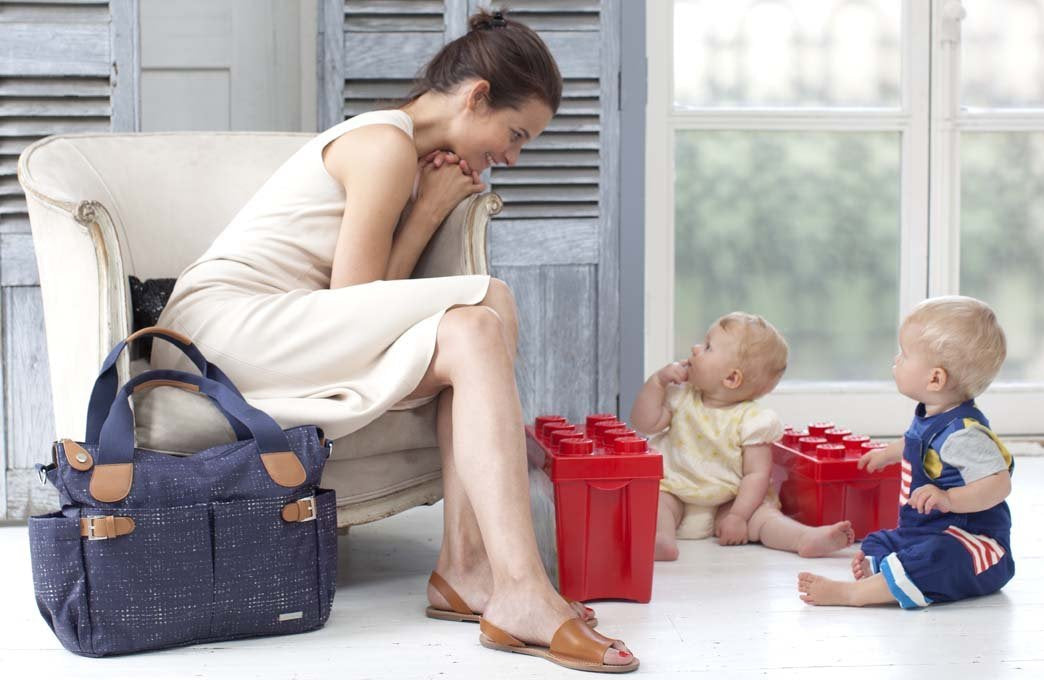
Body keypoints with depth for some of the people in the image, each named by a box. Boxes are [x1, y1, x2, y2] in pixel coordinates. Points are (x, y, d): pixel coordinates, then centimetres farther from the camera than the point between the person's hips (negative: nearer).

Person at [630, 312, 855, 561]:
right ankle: (662, 538, -53)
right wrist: (658, 381, -4)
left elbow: (756, 473, -14)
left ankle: (807, 537, -41)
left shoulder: (750, 420, -12)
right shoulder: (682, 398, 2)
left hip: (724, 504, -2)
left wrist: (738, 516, -22)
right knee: (656, 498, -28)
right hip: (674, 493, 2)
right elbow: (645, 422, 3)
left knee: (762, 512, -25)